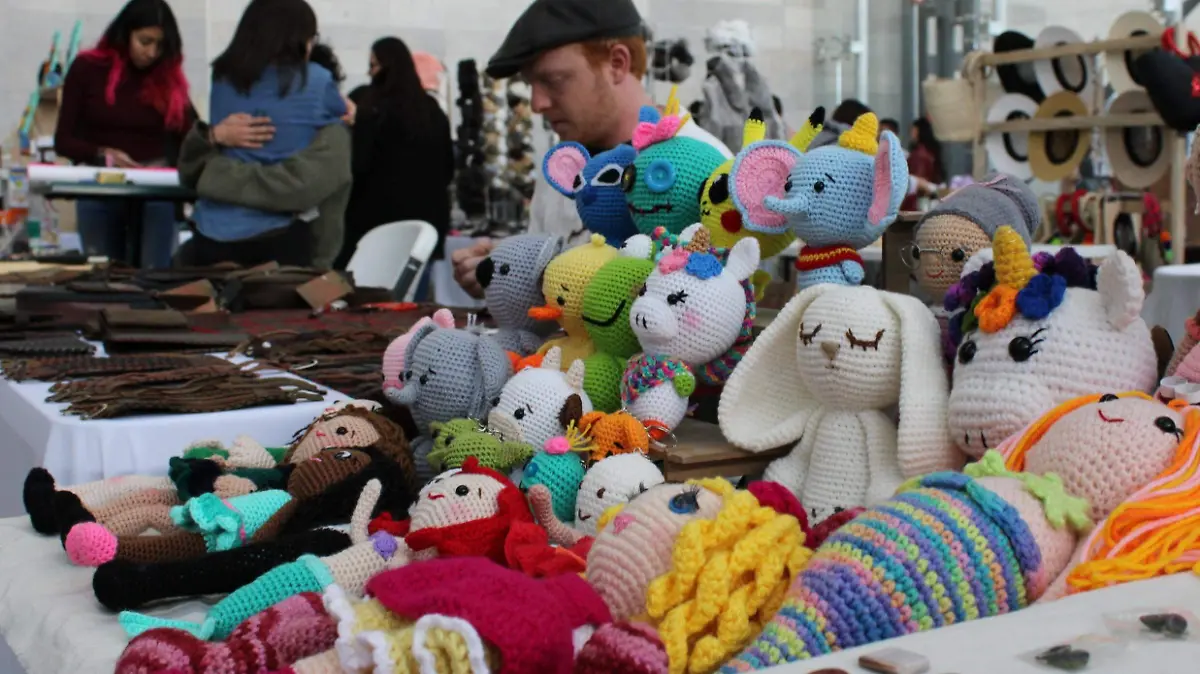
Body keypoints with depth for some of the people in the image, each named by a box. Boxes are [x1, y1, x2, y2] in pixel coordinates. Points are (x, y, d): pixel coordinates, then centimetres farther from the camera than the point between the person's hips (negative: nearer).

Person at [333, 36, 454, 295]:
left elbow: (358, 166, -12)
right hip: (425, 220, 6)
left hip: (380, 218, -6)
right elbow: (448, 169, 17)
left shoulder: (375, 110, -8)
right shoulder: (434, 111, 11)